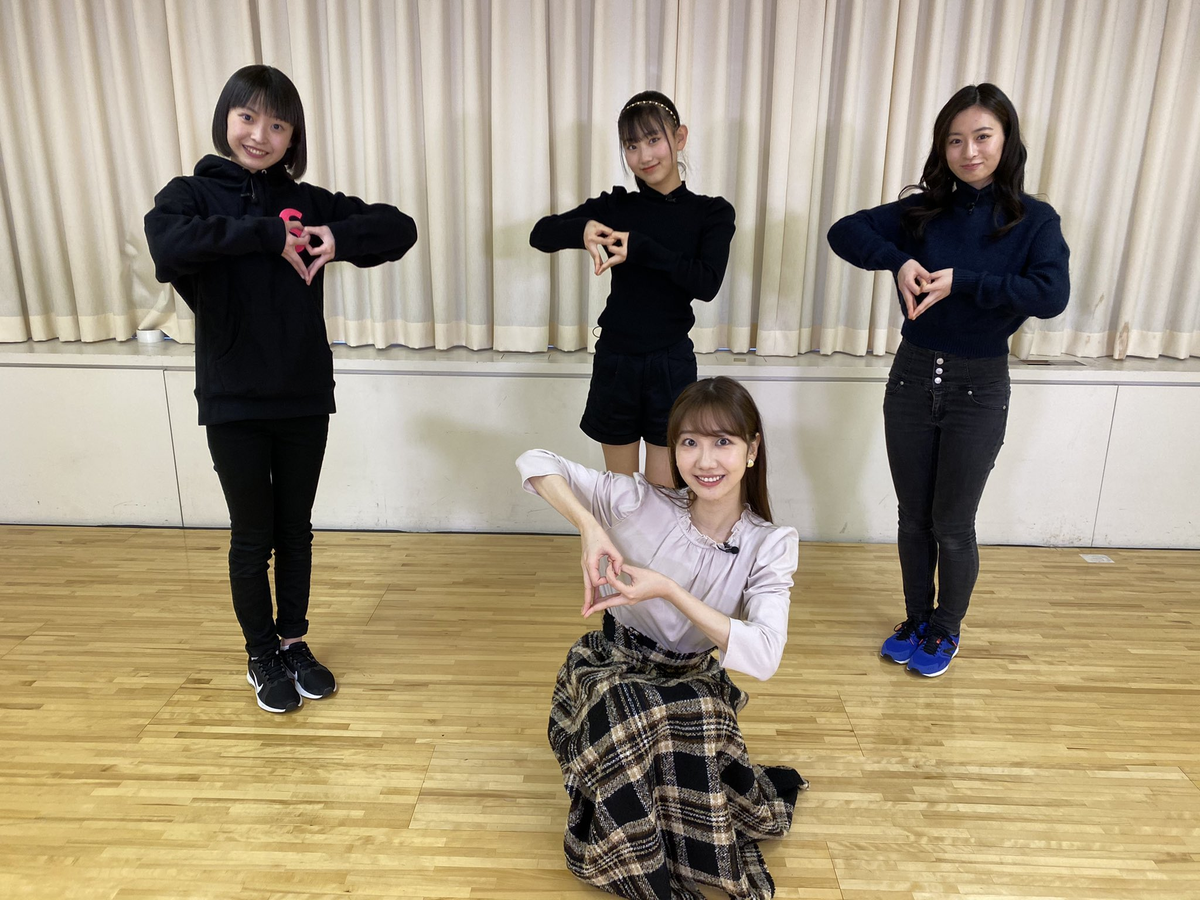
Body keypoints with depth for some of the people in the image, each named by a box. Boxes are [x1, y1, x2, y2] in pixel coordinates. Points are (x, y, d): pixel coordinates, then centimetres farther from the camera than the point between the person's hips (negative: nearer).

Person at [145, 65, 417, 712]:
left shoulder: (308, 203, 3)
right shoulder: (192, 194, -3)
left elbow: (400, 229, -2)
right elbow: (166, 245, -26)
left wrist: (340, 239, -18)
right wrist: (265, 233, -25)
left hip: (305, 398, 2)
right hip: (234, 403, -2)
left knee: (295, 530, 15)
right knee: (252, 537, 10)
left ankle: (294, 641, 34)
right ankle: (262, 656, 30)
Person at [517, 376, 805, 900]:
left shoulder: (769, 545, -11)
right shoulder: (640, 503, -14)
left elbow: (763, 657, -23)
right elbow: (534, 462, -15)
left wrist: (669, 591, -31)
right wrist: (590, 527, -31)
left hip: (692, 683, 1)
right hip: (607, 671, 0)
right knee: (626, 711, -35)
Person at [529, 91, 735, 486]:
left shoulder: (713, 213, -2)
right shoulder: (615, 206, 2)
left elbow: (707, 283, -18)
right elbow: (541, 234, -3)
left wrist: (640, 247, -25)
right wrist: (582, 230, -23)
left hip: (671, 364, -1)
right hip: (615, 361, 2)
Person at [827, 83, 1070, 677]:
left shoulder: (1035, 221, -6)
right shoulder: (923, 211, 1)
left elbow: (1051, 296, -21)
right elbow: (843, 232, -5)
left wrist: (961, 281, -27)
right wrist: (898, 261, -21)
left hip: (978, 388, -2)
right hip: (912, 378, 3)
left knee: (952, 526, 7)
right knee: (913, 517, 14)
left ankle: (945, 631, 31)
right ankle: (916, 620, 35)